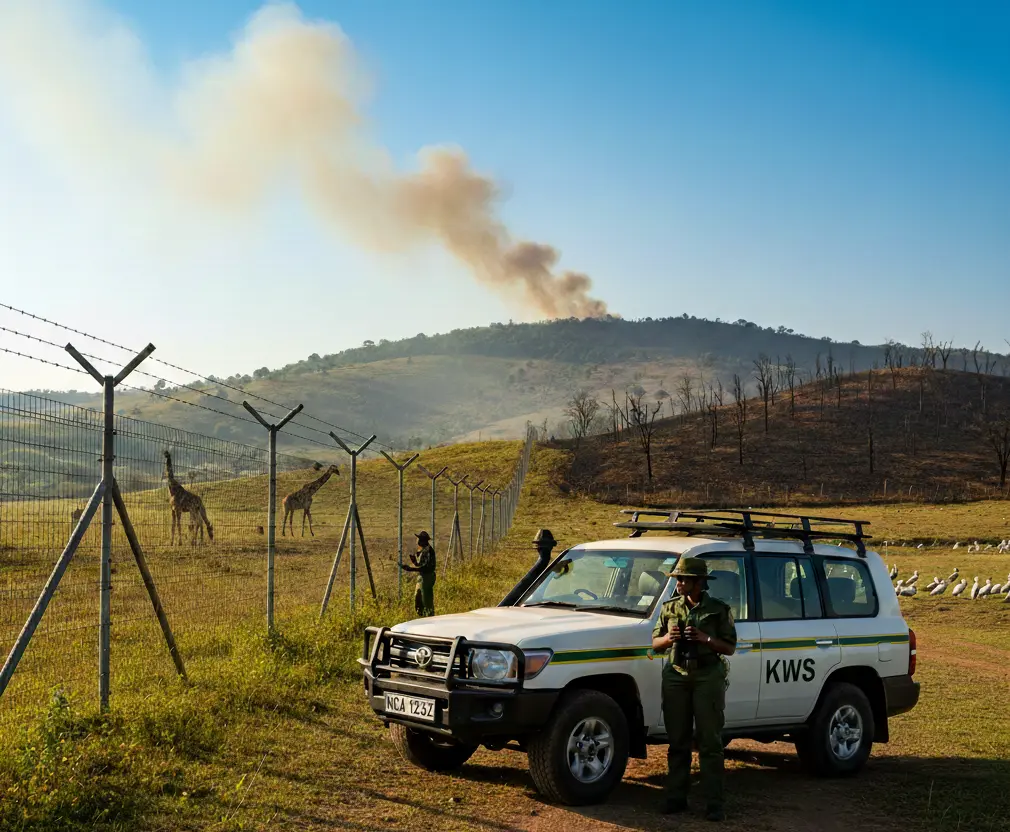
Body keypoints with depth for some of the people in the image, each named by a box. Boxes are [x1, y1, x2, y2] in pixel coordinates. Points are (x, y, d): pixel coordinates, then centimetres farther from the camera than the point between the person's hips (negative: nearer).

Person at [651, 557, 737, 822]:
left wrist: (706, 639, -16)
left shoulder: (719, 610, 1)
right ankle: (676, 797, 14)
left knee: (710, 742, -2)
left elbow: (730, 648, 0)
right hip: (676, 676, 3)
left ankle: (714, 804, 0)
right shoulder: (670, 608, 11)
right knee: (678, 741, 7)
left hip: (708, 677, -3)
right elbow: (655, 643, 14)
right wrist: (668, 638, -8)